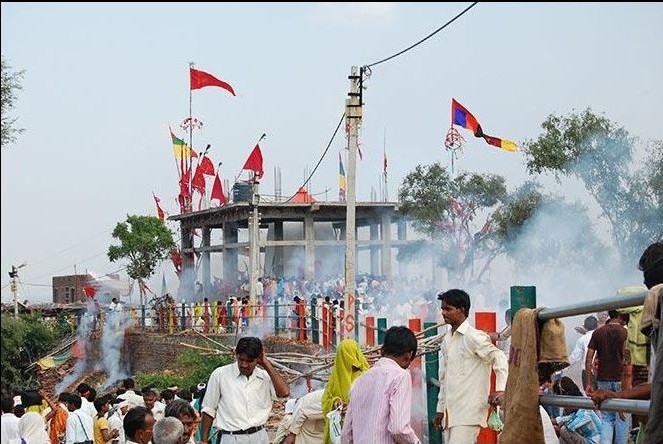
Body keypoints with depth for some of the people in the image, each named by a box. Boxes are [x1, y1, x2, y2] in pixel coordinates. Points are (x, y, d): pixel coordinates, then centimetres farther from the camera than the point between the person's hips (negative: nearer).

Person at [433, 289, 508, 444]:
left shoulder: (473, 337, -8)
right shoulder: (446, 339, 16)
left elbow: (499, 358, -15)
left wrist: (500, 389, -29)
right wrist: (441, 409, 21)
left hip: (469, 412, -8)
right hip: (451, 412, 8)